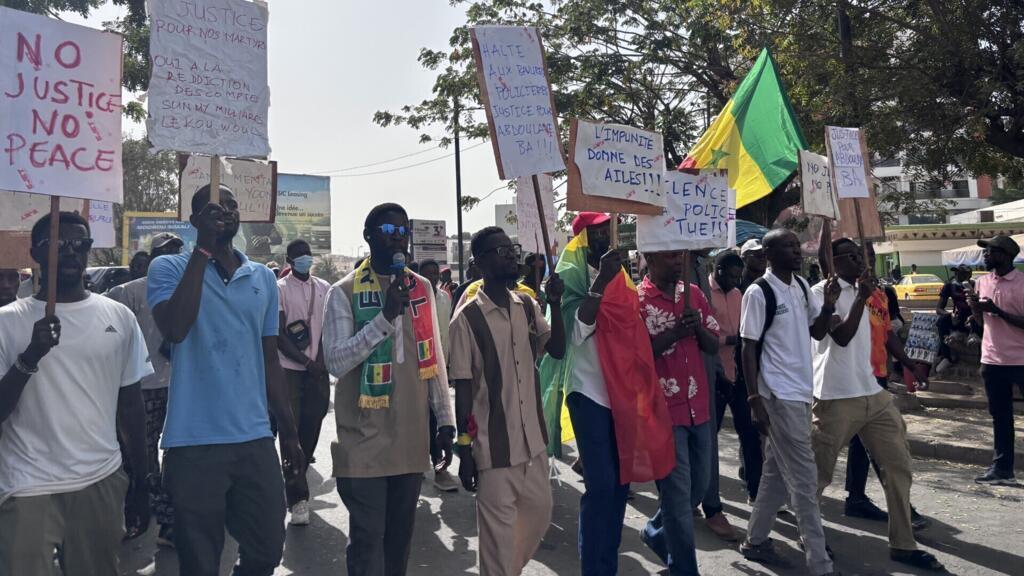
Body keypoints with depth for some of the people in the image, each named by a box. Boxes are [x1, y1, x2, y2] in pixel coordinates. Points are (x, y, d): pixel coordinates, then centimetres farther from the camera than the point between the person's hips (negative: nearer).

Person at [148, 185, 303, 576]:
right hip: (195, 442, -3)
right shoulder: (169, 268, -1)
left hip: (256, 438, 4)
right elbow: (174, 330, -21)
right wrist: (203, 249, -17)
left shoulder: (264, 278, 10)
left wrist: (288, 431, 12)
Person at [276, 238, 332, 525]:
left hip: (318, 369, 4)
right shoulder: (280, 289, -2)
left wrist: (322, 360, -3)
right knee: (291, 432, -5)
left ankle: (297, 481, 28)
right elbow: (279, 335, -7)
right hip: (290, 369, -4)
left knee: (311, 429, 8)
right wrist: (307, 362, -11)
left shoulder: (324, 288, 10)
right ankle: (298, 498, -3)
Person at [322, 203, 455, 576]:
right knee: (368, 539, 1)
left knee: (401, 535, 14)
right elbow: (335, 362, -15)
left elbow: (434, 360, 12)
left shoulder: (422, 288, 10)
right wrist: (385, 317, -21)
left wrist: (445, 420, 10)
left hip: (412, 437, 4)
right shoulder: (344, 292, -4)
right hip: (364, 439, -4)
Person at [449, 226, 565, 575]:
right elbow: (462, 387, -11)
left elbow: (557, 350, 4)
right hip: (493, 444, -6)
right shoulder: (467, 318, -13)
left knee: (540, 512, 21)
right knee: (498, 530, 5)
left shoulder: (528, 307, 4)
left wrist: (555, 305, -9)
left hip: (532, 436, 7)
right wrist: (464, 448, -9)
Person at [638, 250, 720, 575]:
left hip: (698, 406, 7)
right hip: (663, 410, -6)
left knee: (699, 485, 18)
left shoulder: (694, 293, 8)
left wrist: (697, 327, -10)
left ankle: (656, 533, 41)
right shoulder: (635, 299, -10)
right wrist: (673, 333, -22)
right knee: (678, 492, 1)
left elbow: (714, 346, 10)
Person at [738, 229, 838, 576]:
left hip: (801, 390, 8)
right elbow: (748, 348, -13)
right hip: (778, 394, -8)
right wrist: (754, 400, -15)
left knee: (778, 472, 16)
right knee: (804, 479, -4)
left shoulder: (802, 286, 9)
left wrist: (829, 305, -5)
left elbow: (817, 332, 14)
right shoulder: (759, 292, -13)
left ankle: (755, 541, 29)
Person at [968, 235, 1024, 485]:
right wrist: (974, 306, -4)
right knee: (1000, 416, 12)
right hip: (992, 360, 6)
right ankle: (1002, 468, 20)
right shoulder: (982, 282, 7)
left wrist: (996, 310, -20)